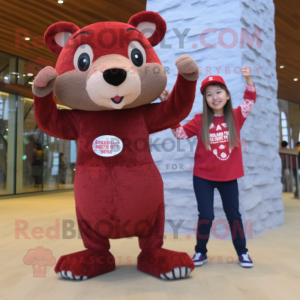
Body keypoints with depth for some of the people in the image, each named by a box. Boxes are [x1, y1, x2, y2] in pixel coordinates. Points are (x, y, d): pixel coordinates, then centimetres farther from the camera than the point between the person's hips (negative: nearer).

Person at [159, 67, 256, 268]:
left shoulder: (236, 116, 0)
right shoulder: (200, 120, -4)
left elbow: (250, 99, 8)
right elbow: (180, 132, -7)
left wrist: (248, 79, -7)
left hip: (229, 177, 2)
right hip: (203, 177, -1)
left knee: (233, 215, 12)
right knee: (206, 216, 1)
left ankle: (242, 252, 28)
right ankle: (200, 252, 21)